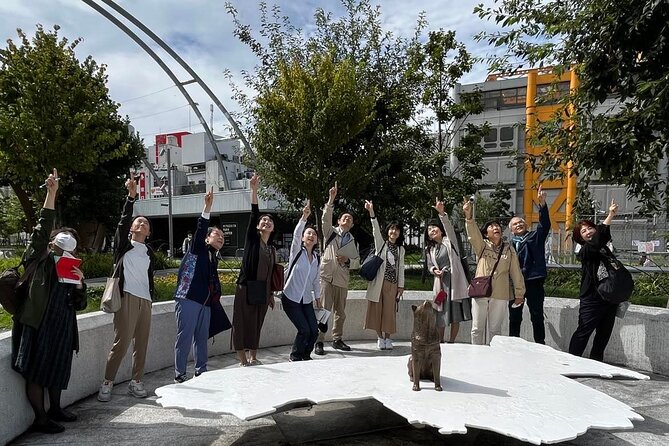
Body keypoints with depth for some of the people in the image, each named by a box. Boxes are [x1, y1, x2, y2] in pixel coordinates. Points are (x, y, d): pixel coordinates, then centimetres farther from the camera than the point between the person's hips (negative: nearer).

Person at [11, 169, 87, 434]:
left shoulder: (73, 270, 16)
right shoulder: (38, 258, 3)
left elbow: (79, 305, 15)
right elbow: (42, 229, -13)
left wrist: (79, 285, -5)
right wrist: (51, 194, -21)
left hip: (61, 327, 6)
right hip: (37, 325, -5)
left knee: (58, 370, 15)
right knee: (35, 372, 0)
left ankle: (55, 409, 32)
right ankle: (40, 419, 10)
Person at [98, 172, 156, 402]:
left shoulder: (149, 252, 19)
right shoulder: (123, 244, 7)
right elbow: (123, 220, -8)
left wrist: (151, 298, 15)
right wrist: (131, 196, -20)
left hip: (145, 301, 5)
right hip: (126, 297, -5)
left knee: (141, 344, 5)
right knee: (121, 342, -9)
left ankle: (136, 382, 15)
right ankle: (107, 383, 4)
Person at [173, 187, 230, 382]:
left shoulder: (214, 258, 18)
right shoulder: (198, 249, -1)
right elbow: (200, 229, -18)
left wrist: (215, 300, 16)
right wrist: (207, 207, -30)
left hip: (206, 302, 7)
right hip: (188, 299, -7)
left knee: (202, 337, 12)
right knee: (185, 337, -3)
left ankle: (201, 372, 23)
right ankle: (180, 374, 6)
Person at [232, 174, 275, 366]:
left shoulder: (272, 249, 14)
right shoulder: (252, 238, 1)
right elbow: (253, 214, -11)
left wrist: (271, 294, 20)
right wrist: (254, 190, -22)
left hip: (262, 290, 5)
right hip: (246, 287, -5)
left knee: (257, 324, 11)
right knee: (242, 323, -1)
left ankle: (253, 358, 22)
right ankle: (243, 361, 6)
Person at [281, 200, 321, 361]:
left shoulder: (316, 257, 8)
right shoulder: (297, 251, -6)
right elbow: (296, 234, -25)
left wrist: (318, 297, 16)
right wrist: (304, 217, -38)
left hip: (307, 300, 5)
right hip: (291, 298, -5)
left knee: (314, 330, 0)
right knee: (304, 330, -11)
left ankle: (305, 355, 25)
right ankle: (295, 357, 13)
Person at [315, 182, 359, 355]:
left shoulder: (353, 241, 17)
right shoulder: (330, 232, 7)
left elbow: (356, 262, 15)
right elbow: (326, 218, -12)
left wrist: (347, 261, -7)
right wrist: (331, 200, -22)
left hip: (342, 279, 4)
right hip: (326, 276, -4)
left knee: (340, 312, 11)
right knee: (324, 310, -8)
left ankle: (337, 340, 25)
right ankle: (319, 342, -3)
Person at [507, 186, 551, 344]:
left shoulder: (536, 236, 7)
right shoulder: (509, 244, 8)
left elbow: (545, 224, -10)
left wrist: (542, 203, -23)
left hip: (534, 281, -1)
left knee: (537, 316, 4)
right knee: (514, 317, 9)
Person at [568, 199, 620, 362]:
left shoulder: (605, 249, 13)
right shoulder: (585, 250, -8)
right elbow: (597, 241, -30)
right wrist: (610, 216, -32)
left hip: (610, 298, 7)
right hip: (592, 299, -7)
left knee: (604, 334, 14)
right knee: (583, 332, -4)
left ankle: (596, 363, 26)